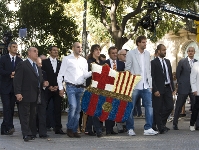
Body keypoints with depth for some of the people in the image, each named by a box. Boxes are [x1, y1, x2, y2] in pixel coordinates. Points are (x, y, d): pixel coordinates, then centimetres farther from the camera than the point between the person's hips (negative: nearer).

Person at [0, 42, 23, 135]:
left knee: (11, 108, 3)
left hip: (15, 87, 4)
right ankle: (9, 127, -15)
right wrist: (10, 74, -16)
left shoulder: (19, 60, 12)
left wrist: (16, 75, -13)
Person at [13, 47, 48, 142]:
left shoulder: (38, 68, 20)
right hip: (25, 95, -7)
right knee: (25, 115, -4)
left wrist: (43, 84, 3)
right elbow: (17, 80, -11)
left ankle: (33, 133, 17)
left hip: (35, 96, 8)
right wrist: (18, 93, -20)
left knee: (33, 115, 12)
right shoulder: (22, 65, -5)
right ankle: (26, 134, -3)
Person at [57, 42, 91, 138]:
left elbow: (85, 75, 11)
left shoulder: (84, 60, 15)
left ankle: (74, 130, 11)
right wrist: (60, 88, -3)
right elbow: (60, 74, 2)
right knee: (73, 106, -18)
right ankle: (69, 128, -3)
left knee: (78, 109, 4)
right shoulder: (67, 59, 2)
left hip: (80, 87, 5)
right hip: (71, 87, -5)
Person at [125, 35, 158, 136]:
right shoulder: (131, 53, -3)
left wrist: (150, 83, 9)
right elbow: (127, 69, -2)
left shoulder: (147, 54, 12)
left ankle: (148, 128, 0)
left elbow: (149, 70, 15)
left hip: (145, 86, 4)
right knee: (130, 107, 1)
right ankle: (130, 129, 12)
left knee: (149, 106, -3)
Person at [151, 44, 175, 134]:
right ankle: (161, 128, 6)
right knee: (158, 109, -1)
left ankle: (161, 122, 23)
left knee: (170, 106, 4)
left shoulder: (167, 61, 15)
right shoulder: (153, 63, -7)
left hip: (167, 88, 6)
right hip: (159, 89, -6)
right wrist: (155, 90, -15)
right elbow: (152, 78, -10)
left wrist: (173, 88, 12)